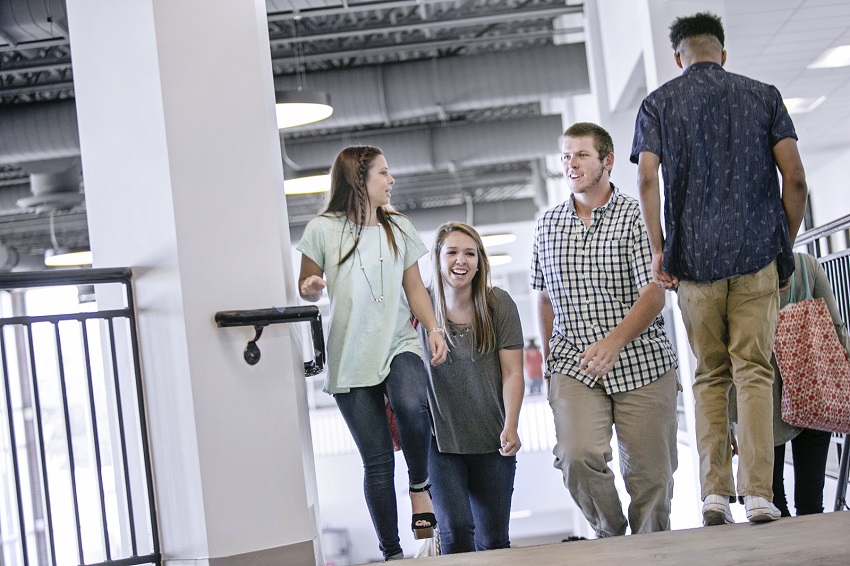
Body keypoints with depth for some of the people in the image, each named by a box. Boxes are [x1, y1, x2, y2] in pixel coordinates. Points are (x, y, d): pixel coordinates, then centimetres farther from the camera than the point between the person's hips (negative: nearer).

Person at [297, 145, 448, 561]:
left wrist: (433, 328, -2)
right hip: (350, 358, -1)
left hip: (398, 344, 1)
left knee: (412, 406, -32)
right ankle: (391, 552, 10)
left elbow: (414, 287, 14)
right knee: (377, 461, 0)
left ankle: (420, 485, -7)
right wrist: (311, 288, -15)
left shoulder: (399, 228, 11)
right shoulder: (323, 230, 1)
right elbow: (306, 287, 9)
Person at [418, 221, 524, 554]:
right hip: (439, 440, -1)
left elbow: (512, 373, -5)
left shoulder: (498, 304, -2)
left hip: (491, 441, 1)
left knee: (493, 539, 5)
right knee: (455, 529, -14)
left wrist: (510, 427, -16)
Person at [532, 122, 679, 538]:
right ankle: (609, 535, 3)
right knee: (577, 455, -20)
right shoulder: (547, 225, 11)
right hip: (574, 366, 2)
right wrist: (550, 361, 18)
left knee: (650, 475, 0)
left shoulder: (636, 217, -2)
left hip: (642, 363, -2)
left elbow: (654, 294, -11)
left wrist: (615, 341, -26)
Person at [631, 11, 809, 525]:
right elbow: (795, 179, 2)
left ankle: (715, 492, 2)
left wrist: (659, 251, 1)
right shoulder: (763, 96, 9)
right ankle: (758, 494, -7)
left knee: (711, 377, 9)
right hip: (758, 254, 0)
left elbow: (648, 179, -4)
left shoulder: (659, 104, 8)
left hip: (694, 258, 0)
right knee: (754, 372, 1)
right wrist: (786, 243, 11)